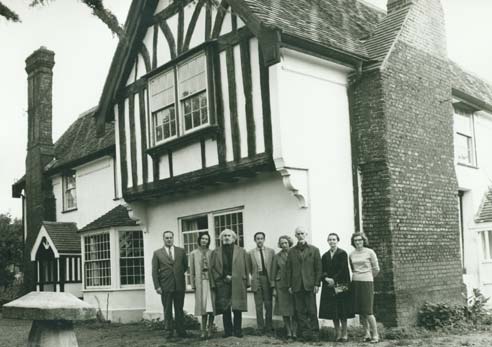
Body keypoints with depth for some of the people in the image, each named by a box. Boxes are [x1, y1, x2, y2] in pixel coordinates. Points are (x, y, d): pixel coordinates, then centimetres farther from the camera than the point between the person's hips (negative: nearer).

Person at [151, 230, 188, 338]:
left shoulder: (181, 251, 8)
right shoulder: (157, 253, 2)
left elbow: (186, 265, 17)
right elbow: (154, 271, 0)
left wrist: (179, 274, 10)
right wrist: (157, 286, -7)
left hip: (179, 285, 2)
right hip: (165, 286, -1)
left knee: (179, 309, 8)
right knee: (167, 310, 4)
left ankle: (181, 331, 14)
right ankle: (169, 331, 12)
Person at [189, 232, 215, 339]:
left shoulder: (211, 253, 7)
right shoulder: (193, 254, 7)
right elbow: (192, 270, 7)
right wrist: (192, 284, 1)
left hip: (211, 281, 1)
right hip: (200, 282, 0)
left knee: (211, 306, -1)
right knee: (203, 306, -1)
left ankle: (209, 329, 8)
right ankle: (203, 330, 6)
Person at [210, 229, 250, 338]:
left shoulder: (241, 251, 8)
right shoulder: (216, 252, 8)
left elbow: (246, 268, 7)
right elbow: (212, 268, 4)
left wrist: (246, 282, 1)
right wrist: (224, 277, -5)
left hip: (237, 284, 0)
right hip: (222, 284, 0)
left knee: (237, 308, 0)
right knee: (225, 309, 1)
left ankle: (238, 331, 9)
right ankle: (227, 331, 11)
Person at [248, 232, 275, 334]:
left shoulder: (271, 251, 6)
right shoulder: (251, 253, 5)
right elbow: (249, 268, 11)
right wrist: (253, 277, 3)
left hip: (267, 279, 0)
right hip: (256, 280, 0)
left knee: (268, 304, 1)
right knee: (258, 305, 2)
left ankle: (268, 327, 10)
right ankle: (260, 327, 10)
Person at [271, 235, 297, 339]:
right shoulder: (277, 256, 6)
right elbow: (273, 272, 8)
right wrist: (274, 288, 4)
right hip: (281, 285, 1)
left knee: (294, 308, -4)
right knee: (284, 309, 2)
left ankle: (294, 331, 2)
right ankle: (288, 332, 10)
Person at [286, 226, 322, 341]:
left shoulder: (314, 250, 5)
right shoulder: (292, 251, 10)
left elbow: (318, 268, 2)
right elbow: (289, 269, 8)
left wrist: (317, 284, -5)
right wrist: (289, 285, 2)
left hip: (310, 285, -2)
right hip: (297, 286, 2)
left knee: (312, 310, 0)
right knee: (300, 311, 2)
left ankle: (314, 332, 9)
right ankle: (304, 332, 9)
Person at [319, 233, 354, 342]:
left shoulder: (342, 254, -1)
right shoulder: (325, 256, 12)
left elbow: (343, 269, -9)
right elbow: (322, 271, 7)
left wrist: (334, 280, -14)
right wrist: (326, 278, -11)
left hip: (340, 285, -4)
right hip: (328, 286, 4)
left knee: (342, 311, -3)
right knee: (332, 311, 3)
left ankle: (344, 334, 6)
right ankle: (337, 333, 10)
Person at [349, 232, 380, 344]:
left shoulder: (369, 252, -4)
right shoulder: (351, 255, 8)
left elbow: (376, 269, 4)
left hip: (367, 283, -4)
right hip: (355, 283, 4)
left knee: (367, 311, -8)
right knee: (360, 311, 3)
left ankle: (375, 335, 2)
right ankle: (367, 334, 13)